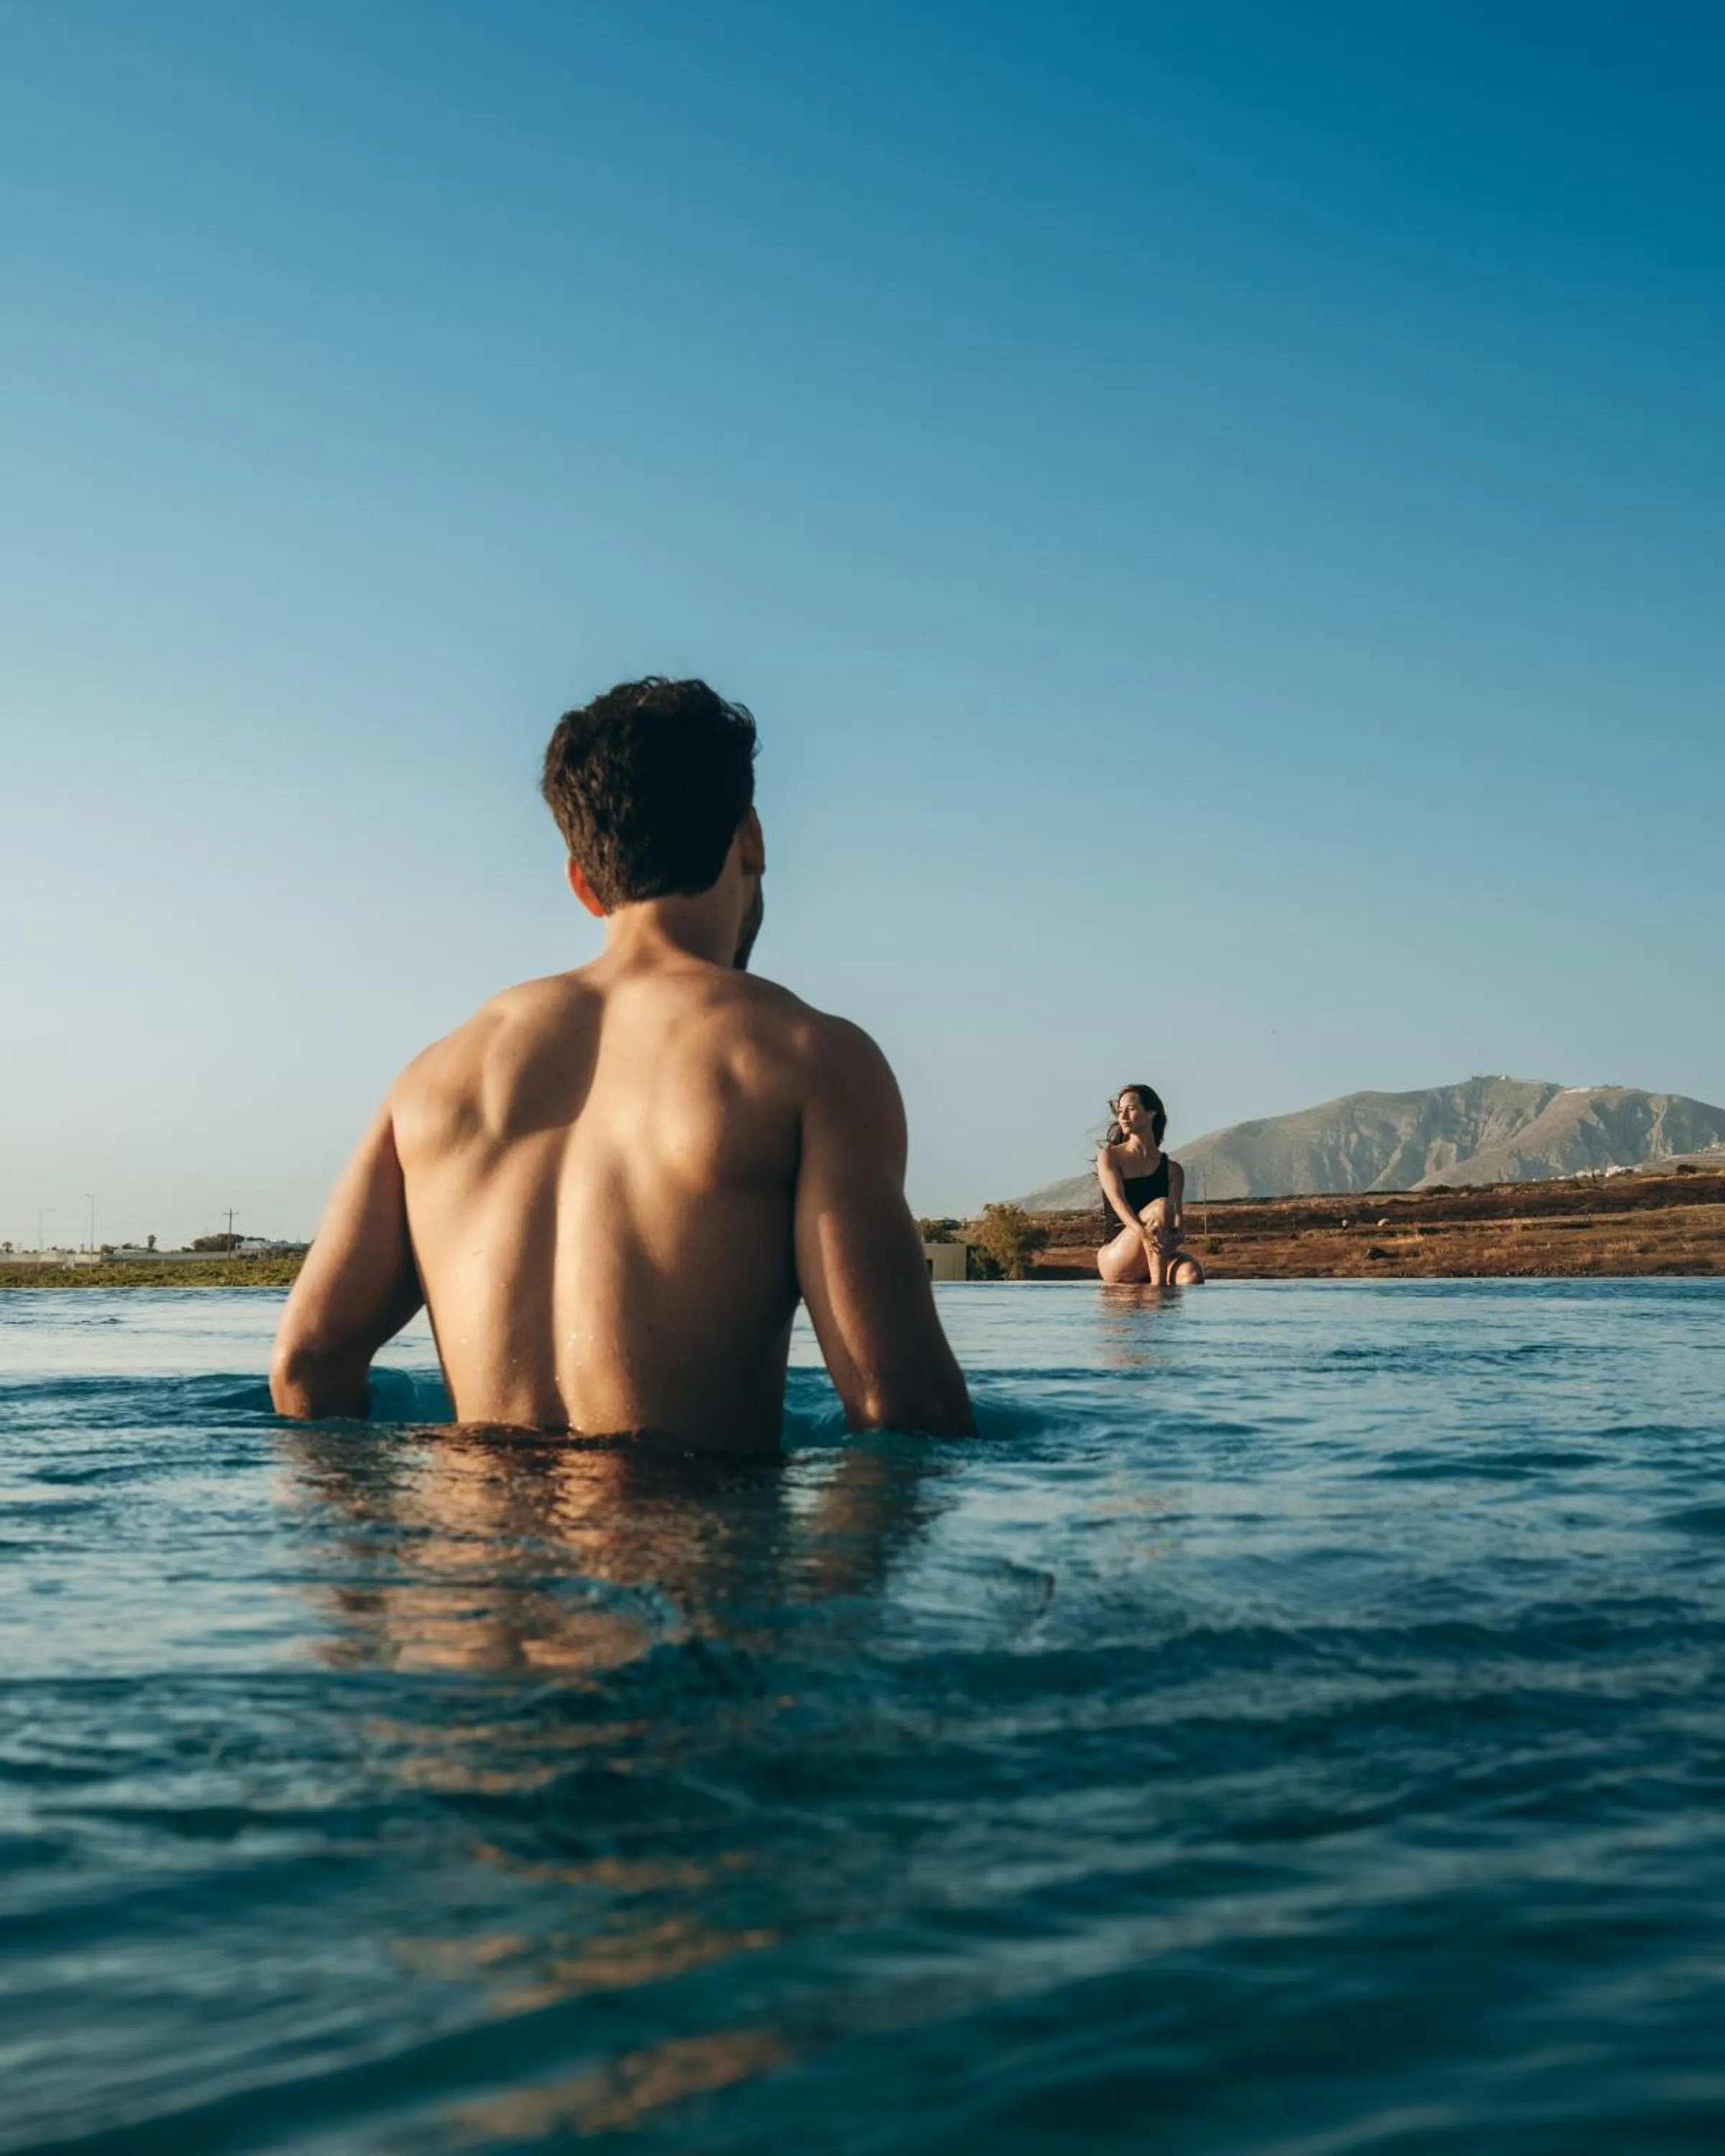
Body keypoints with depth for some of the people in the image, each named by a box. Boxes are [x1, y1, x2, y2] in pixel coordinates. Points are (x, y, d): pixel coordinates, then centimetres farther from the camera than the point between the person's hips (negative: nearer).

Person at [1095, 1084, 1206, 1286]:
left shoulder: (1172, 1169, 14)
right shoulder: (1110, 1156, 9)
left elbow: (1176, 1215, -1)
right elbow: (1117, 1201, -10)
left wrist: (1173, 1238, -28)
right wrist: (1143, 1232, -31)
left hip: (1159, 1259, 2)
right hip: (1115, 1258, -2)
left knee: (1191, 1272, -31)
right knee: (1160, 1207, -30)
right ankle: (1158, 1286, -39)